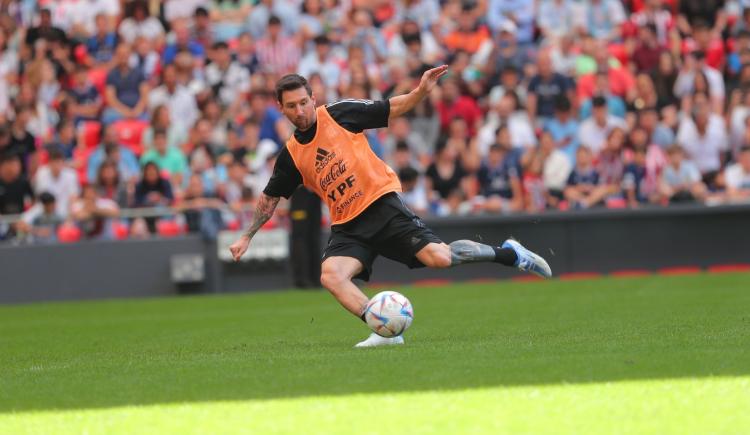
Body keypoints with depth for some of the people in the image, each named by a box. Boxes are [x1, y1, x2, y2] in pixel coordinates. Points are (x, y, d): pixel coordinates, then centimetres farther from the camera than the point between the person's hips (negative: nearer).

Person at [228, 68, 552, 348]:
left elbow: (392, 109, 6)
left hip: (381, 204, -4)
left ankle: (508, 253, 4)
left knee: (438, 257, -19)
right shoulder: (291, 156, 7)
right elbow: (269, 198, 20)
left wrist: (420, 92, -10)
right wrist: (247, 237, 19)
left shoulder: (339, 113, -2)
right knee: (330, 275, -25)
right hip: (347, 226, 4)